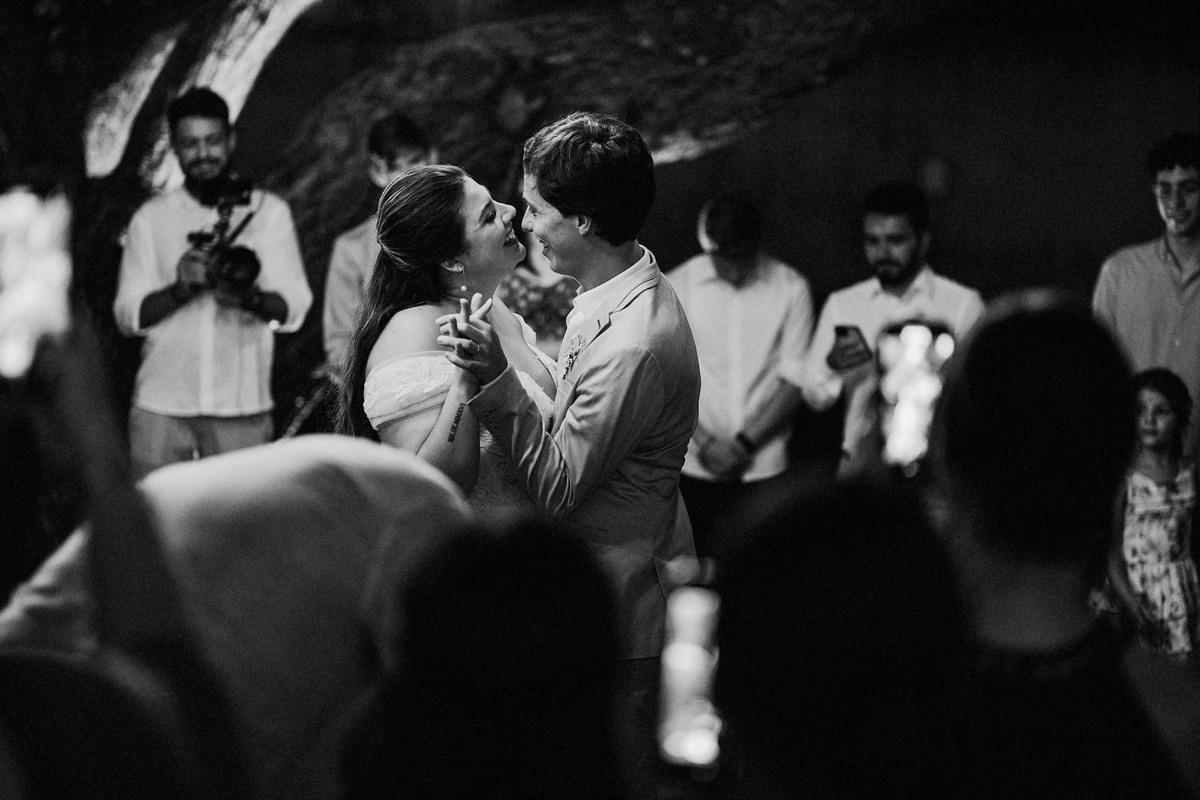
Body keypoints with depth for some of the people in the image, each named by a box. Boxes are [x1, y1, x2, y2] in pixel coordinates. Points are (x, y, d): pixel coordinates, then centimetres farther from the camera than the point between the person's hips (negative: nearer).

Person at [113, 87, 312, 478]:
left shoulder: (269, 211, 9)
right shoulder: (150, 218, 11)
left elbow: (294, 307, 1)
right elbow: (128, 315, 4)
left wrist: (248, 296, -20)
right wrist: (179, 289, -14)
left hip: (241, 406, -1)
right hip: (160, 406, 1)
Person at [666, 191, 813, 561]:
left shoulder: (790, 288, 0)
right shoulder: (676, 286, 2)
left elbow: (794, 380, -1)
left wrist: (744, 443, -9)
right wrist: (704, 441, -9)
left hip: (763, 465, 0)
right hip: (694, 466, 1)